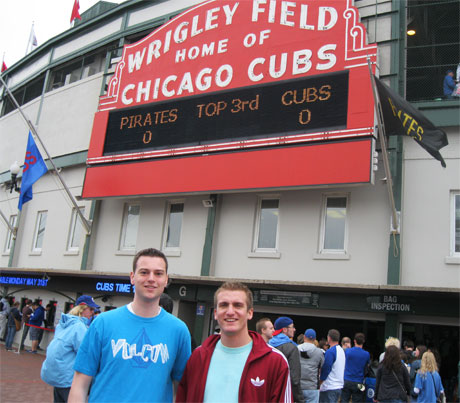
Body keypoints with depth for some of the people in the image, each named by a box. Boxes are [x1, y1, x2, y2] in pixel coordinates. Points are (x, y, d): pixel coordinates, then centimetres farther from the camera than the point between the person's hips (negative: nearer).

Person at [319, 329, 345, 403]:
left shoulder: (330, 352, -17)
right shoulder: (342, 350, 10)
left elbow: (325, 369, -18)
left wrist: (319, 381, -6)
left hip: (329, 388, -8)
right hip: (339, 386, 8)